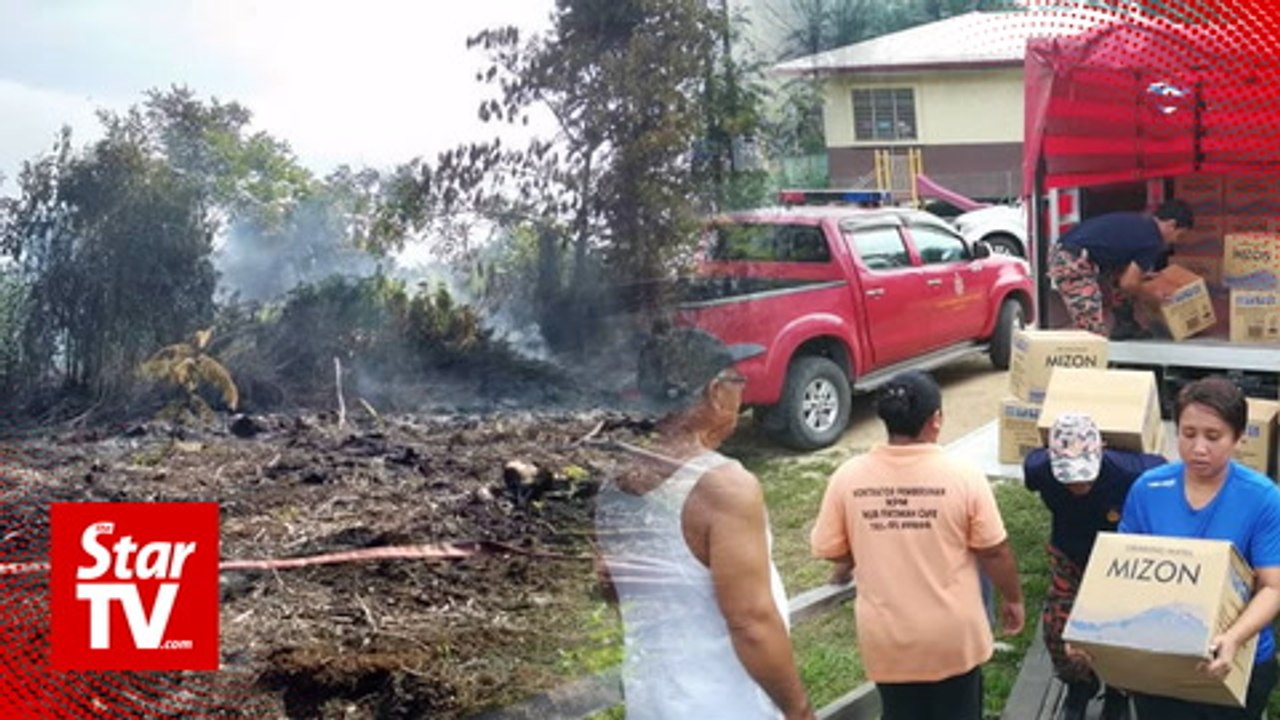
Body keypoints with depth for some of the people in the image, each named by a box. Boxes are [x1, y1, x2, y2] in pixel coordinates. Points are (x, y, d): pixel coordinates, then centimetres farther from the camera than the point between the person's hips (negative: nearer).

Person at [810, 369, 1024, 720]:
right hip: (952, 634, -2)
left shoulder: (848, 476, -11)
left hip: (886, 636, 2)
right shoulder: (964, 475, -16)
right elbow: (995, 552, -8)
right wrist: (1013, 599, 10)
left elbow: (828, 549, -1)